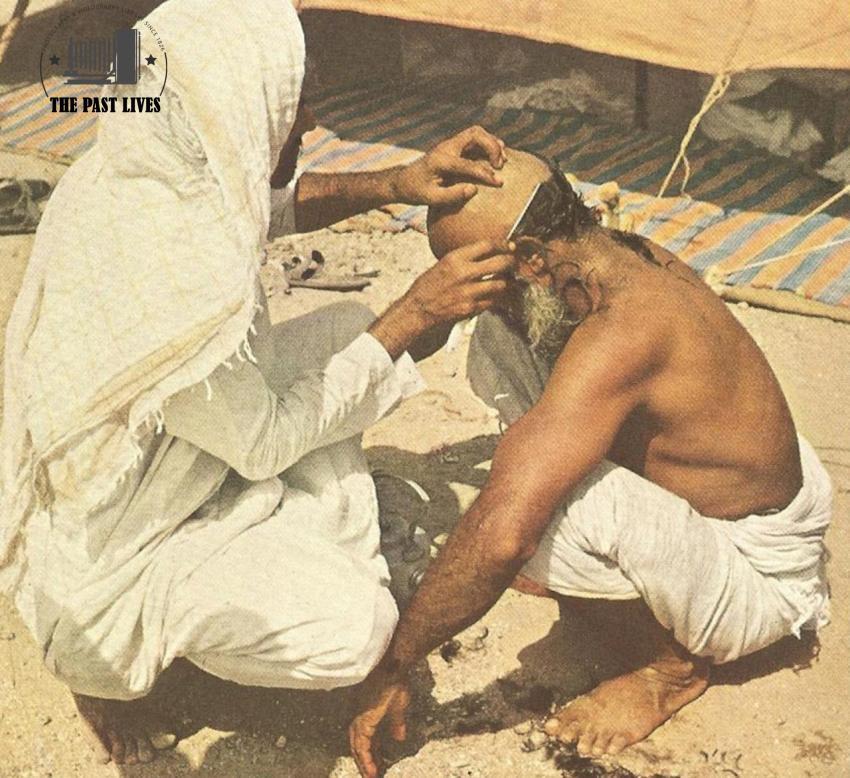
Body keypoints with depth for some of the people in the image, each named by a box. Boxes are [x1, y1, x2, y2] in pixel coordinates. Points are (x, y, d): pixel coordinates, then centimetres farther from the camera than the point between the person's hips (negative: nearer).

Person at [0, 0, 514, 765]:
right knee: (354, 629, -17)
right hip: (111, 542, -8)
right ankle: (104, 652, 5)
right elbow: (267, 443, -21)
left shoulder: (129, 171, -13)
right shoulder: (182, 292, -39)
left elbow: (277, 203, 7)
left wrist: (397, 183, -7)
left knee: (349, 329, 3)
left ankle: (328, 550, 15)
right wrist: (415, 314, -18)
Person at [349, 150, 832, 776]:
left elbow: (502, 534, -40)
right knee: (496, 341, -3)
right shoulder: (623, 255, -9)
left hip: (758, 579, -8)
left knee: (547, 510, -39)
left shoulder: (620, 332, -35)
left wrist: (394, 665, -30)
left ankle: (678, 663, -4)